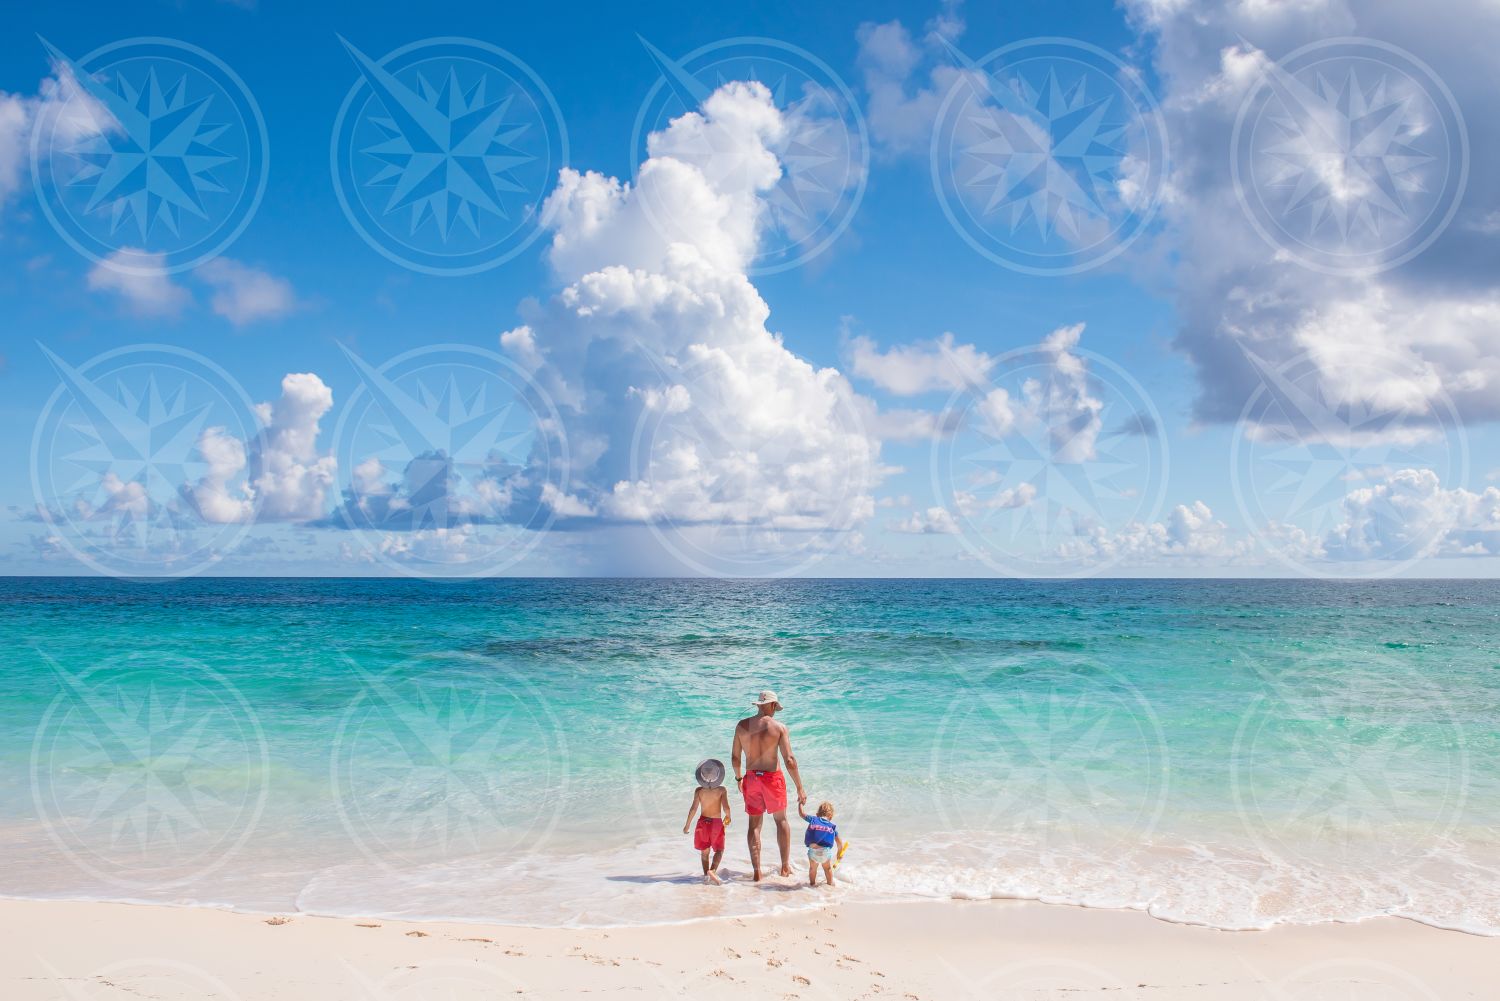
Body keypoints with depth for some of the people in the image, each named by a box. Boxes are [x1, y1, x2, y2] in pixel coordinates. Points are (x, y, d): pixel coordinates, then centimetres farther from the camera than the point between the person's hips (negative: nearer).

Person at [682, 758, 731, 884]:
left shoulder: (699, 791, -9)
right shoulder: (721, 790, -13)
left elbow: (694, 808, -11)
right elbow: (726, 807, -16)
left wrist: (687, 824, -1)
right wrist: (728, 817, 6)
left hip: (703, 822, 2)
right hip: (717, 823, -2)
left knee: (704, 851, 16)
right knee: (719, 850, 7)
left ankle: (706, 874, 11)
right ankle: (712, 870, -16)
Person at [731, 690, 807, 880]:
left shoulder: (742, 726, 0)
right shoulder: (779, 728, -9)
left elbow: (735, 757, 6)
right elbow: (789, 760, -13)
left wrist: (738, 778, 23)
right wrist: (800, 788, -7)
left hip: (751, 779, 2)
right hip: (773, 778, -2)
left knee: (754, 825, 11)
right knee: (781, 820, 18)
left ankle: (757, 872, 7)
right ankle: (785, 866, 21)